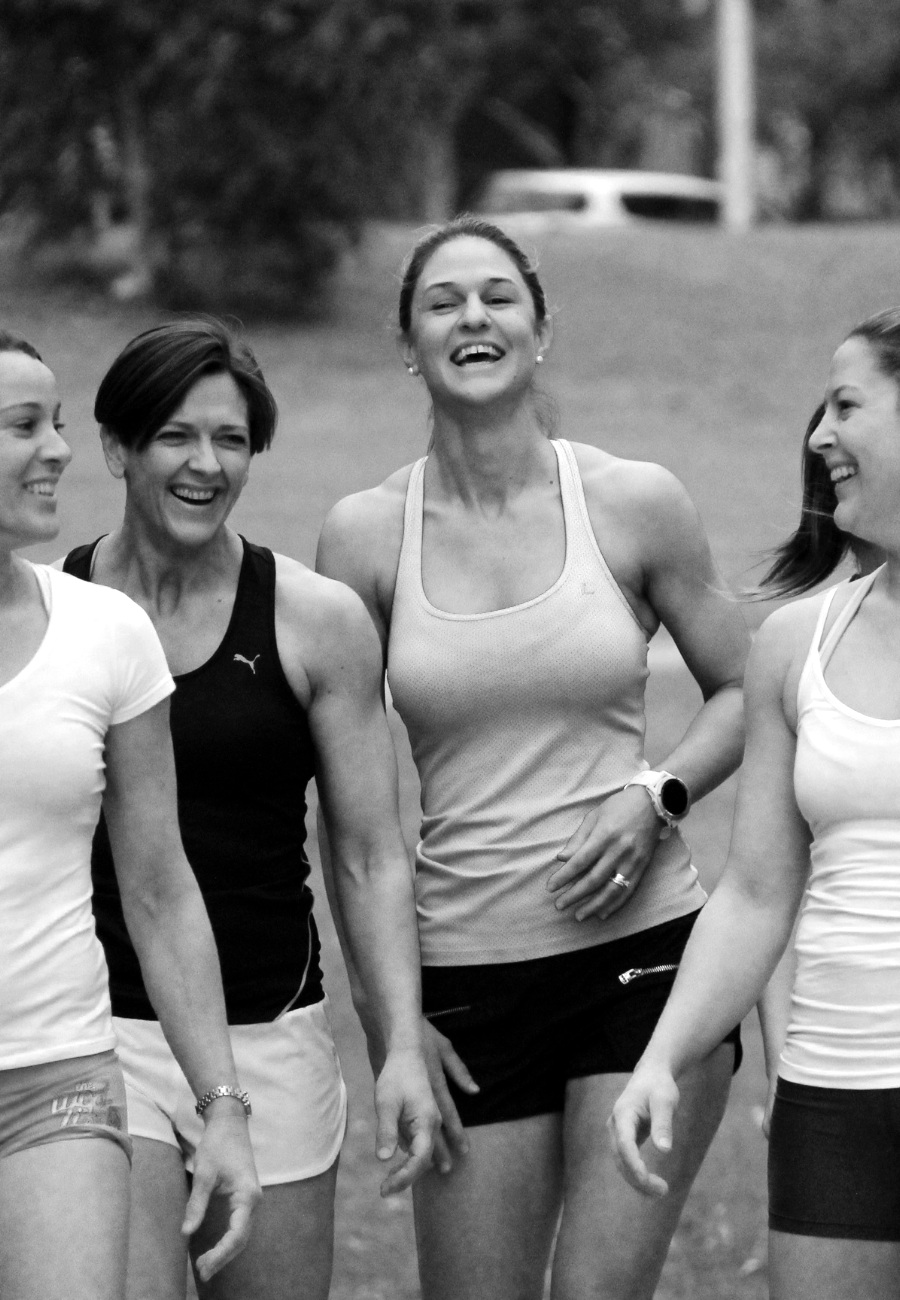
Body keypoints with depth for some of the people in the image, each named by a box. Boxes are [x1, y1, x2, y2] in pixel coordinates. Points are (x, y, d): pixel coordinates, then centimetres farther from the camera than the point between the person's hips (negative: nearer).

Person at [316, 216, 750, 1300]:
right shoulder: (366, 535, 1)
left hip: (644, 947, -1)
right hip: (465, 976, 1)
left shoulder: (635, 504, 0)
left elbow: (743, 691, 13)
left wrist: (653, 795, -6)